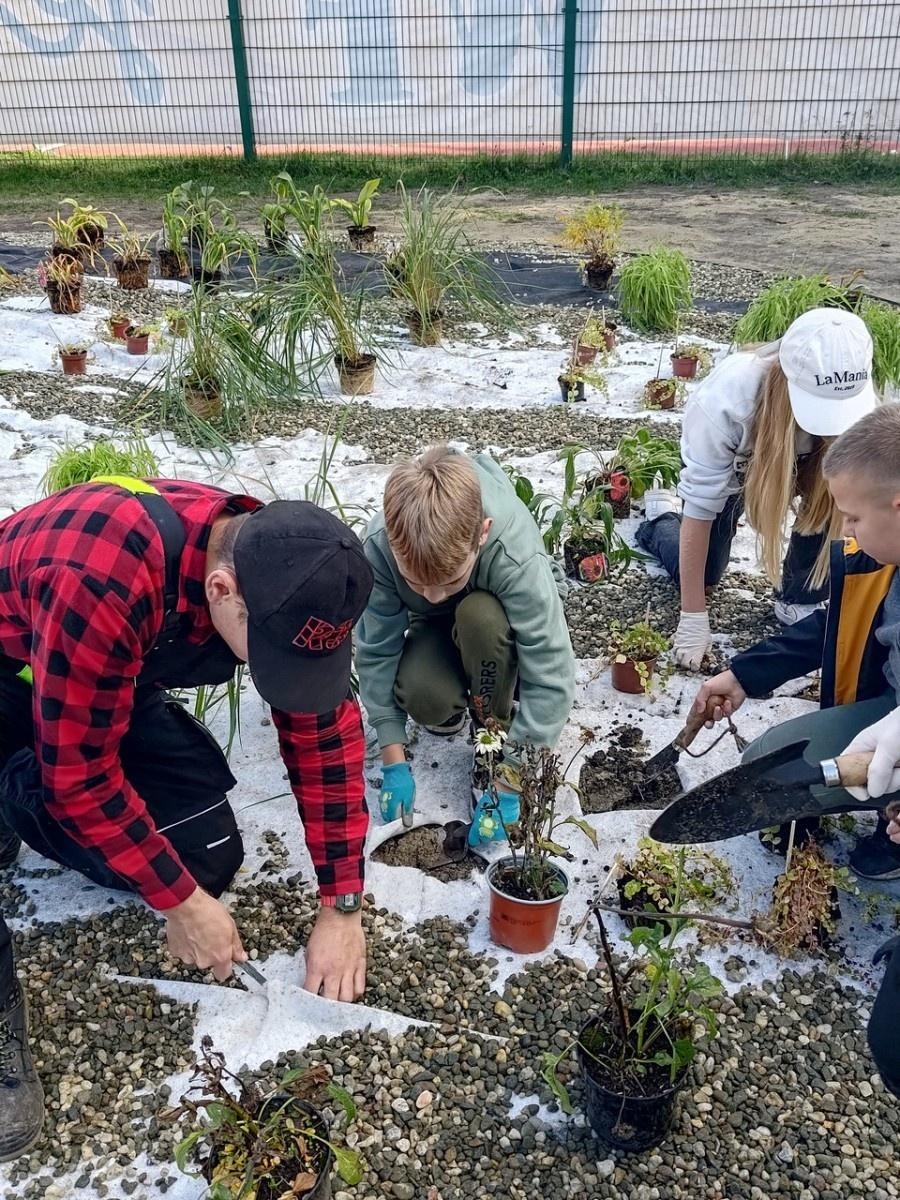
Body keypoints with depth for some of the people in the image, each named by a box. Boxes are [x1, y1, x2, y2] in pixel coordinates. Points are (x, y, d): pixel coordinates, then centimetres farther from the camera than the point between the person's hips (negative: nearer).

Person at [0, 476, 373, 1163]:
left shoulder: (286, 573, -23)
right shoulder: (103, 580, -42)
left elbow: (327, 731, -14)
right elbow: (78, 771, -32)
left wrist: (343, 908, -14)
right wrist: (180, 902, -23)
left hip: (116, 684, 6)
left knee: (208, 856, -6)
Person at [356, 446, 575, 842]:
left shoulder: (515, 555, -40)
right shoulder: (377, 547, -33)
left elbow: (552, 675, -36)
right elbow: (377, 652, -22)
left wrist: (509, 782, -33)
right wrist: (394, 762, -20)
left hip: (498, 620, -1)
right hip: (437, 625, 2)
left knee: (480, 616, -37)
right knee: (423, 698, -31)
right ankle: (454, 702, 7)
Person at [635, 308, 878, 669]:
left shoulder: (858, 403, -37)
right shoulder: (725, 400, -44)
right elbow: (701, 509, -36)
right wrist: (694, 617, -32)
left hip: (801, 462, 2)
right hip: (728, 463, -2)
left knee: (832, 501, -29)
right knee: (700, 575, 4)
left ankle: (799, 603, -4)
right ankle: (661, 517, 35)